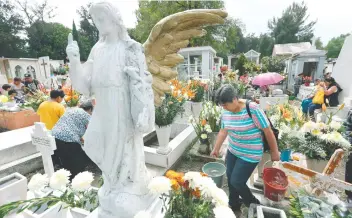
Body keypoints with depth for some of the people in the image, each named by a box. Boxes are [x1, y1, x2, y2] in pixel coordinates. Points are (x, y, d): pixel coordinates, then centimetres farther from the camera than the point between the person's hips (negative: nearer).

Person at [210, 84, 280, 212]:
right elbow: (223, 131, 6)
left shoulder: (253, 109, -25)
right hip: (232, 151, 6)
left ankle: (254, 205, 32)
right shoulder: (226, 112, -6)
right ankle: (233, 204, 43)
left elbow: (267, 130, -17)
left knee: (236, 182, 1)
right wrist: (216, 149, 13)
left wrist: (274, 152, -8)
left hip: (250, 154, -6)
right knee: (230, 178, 16)